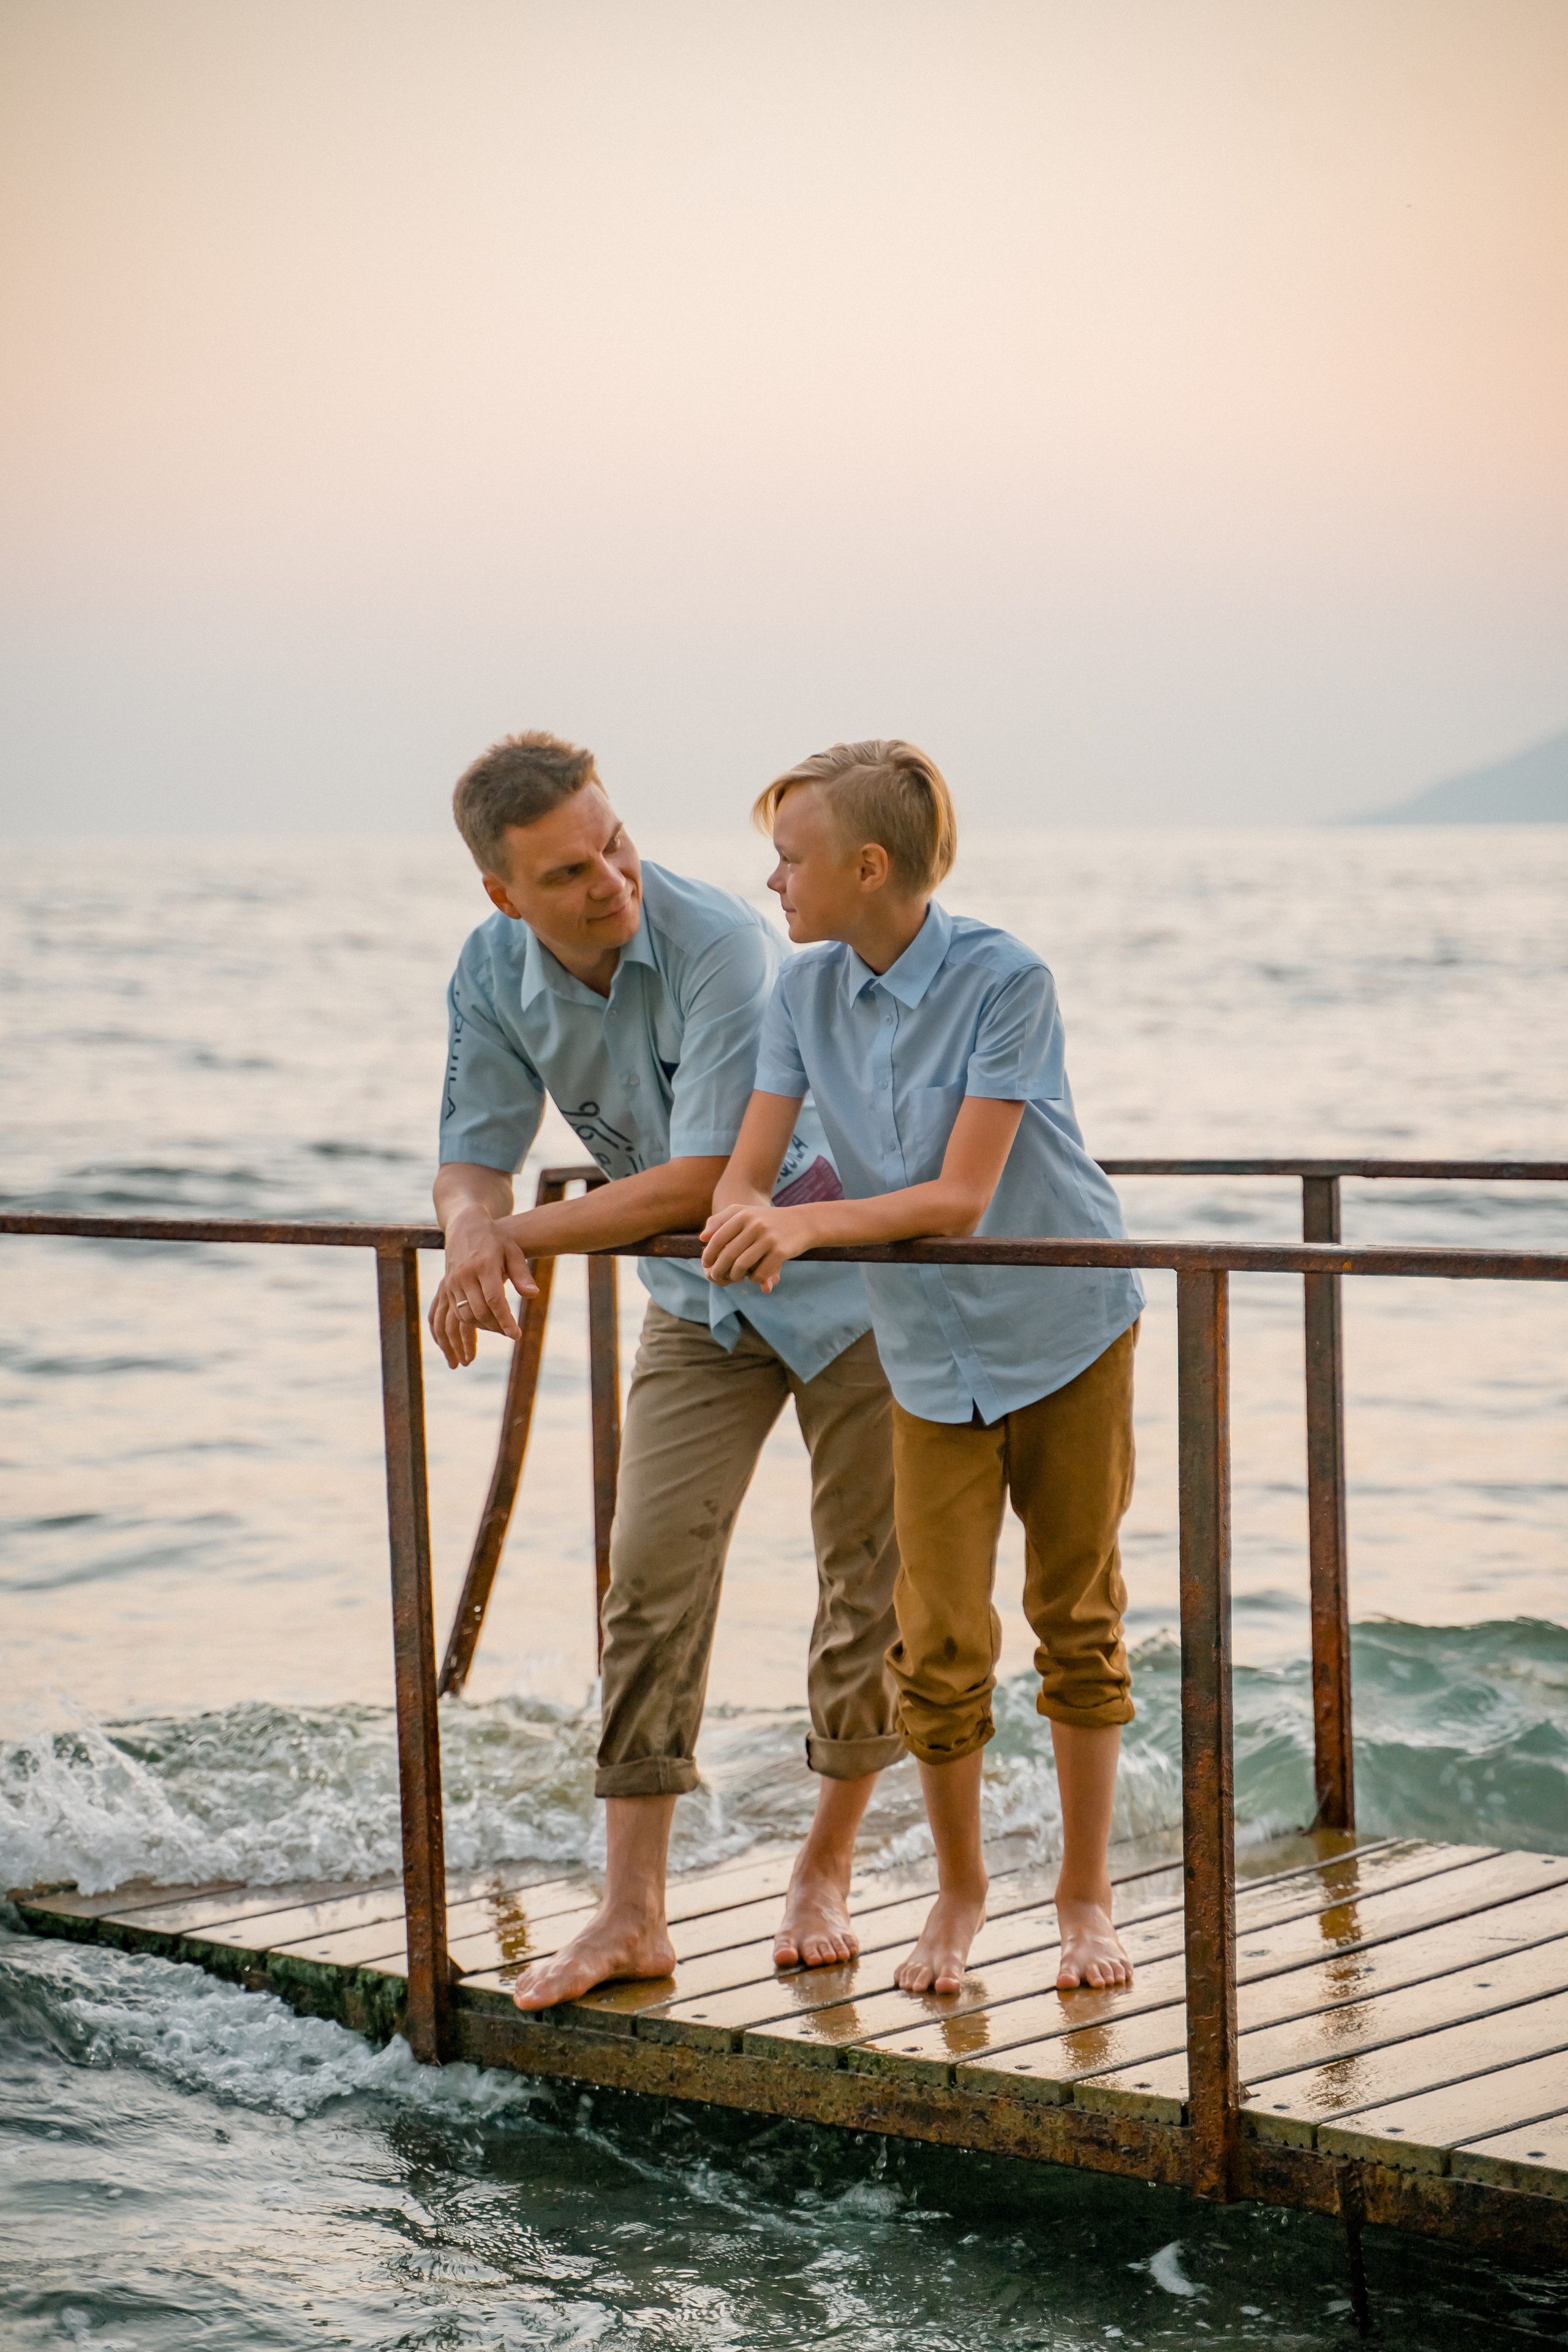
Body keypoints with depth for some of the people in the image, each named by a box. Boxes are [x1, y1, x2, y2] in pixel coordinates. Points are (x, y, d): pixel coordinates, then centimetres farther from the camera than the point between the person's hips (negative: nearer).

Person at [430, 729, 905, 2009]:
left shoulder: (721, 944, -31)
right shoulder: (495, 975, -11)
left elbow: (700, 1181, -32)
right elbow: (475, 1154, -6)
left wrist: (525, 1236, -27)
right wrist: (472, 1232, -30)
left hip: (847, 1281, -4)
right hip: (699, 1302, 4)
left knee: (870, 1583, 3)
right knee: (654, 1567, -7)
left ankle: (825, 1872, 22)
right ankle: (633, 1913, -4)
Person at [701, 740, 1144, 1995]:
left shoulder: (1007, 981, -20)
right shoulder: (806, 991, -5)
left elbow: (962, 1195, -24)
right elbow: (741, 1174, -7)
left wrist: (810, 1220, -36)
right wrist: (751, 1217, -30)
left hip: (1067, 1328, -3)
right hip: (932, 1354, 3)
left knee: (1078, 1620, 7)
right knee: (941, 1643, 0)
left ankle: (1086, 1894, 22)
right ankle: (960, 1890, 21)